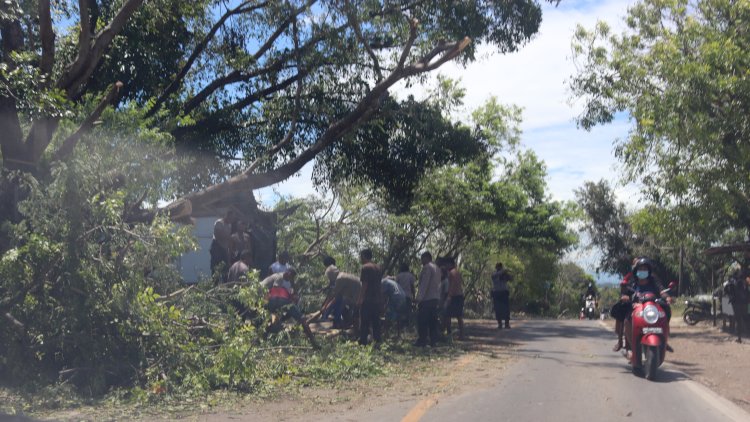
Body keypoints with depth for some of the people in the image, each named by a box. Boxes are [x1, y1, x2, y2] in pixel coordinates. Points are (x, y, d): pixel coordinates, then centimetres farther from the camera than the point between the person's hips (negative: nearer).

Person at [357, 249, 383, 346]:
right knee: (376, 323, 12)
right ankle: (378, 341, 10)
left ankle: (363, 343, -2)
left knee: (364, 323, -2)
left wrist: (360, 299, -13)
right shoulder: (378, 268, 15)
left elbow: (364, 285, -15)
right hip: (378, 300, 8)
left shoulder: (365, 268, -9)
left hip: (367, 300, -8)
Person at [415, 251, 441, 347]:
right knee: (433, 321, 9)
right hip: (435, 298, 9)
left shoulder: (427, 267, -11)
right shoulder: (437, 268, 18)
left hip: (426, 299, -9)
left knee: (422, 321, -4)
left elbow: (424, 284, -18)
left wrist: (419, 298, -19)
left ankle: (422, 341, -5)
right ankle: (433, 341, 9)